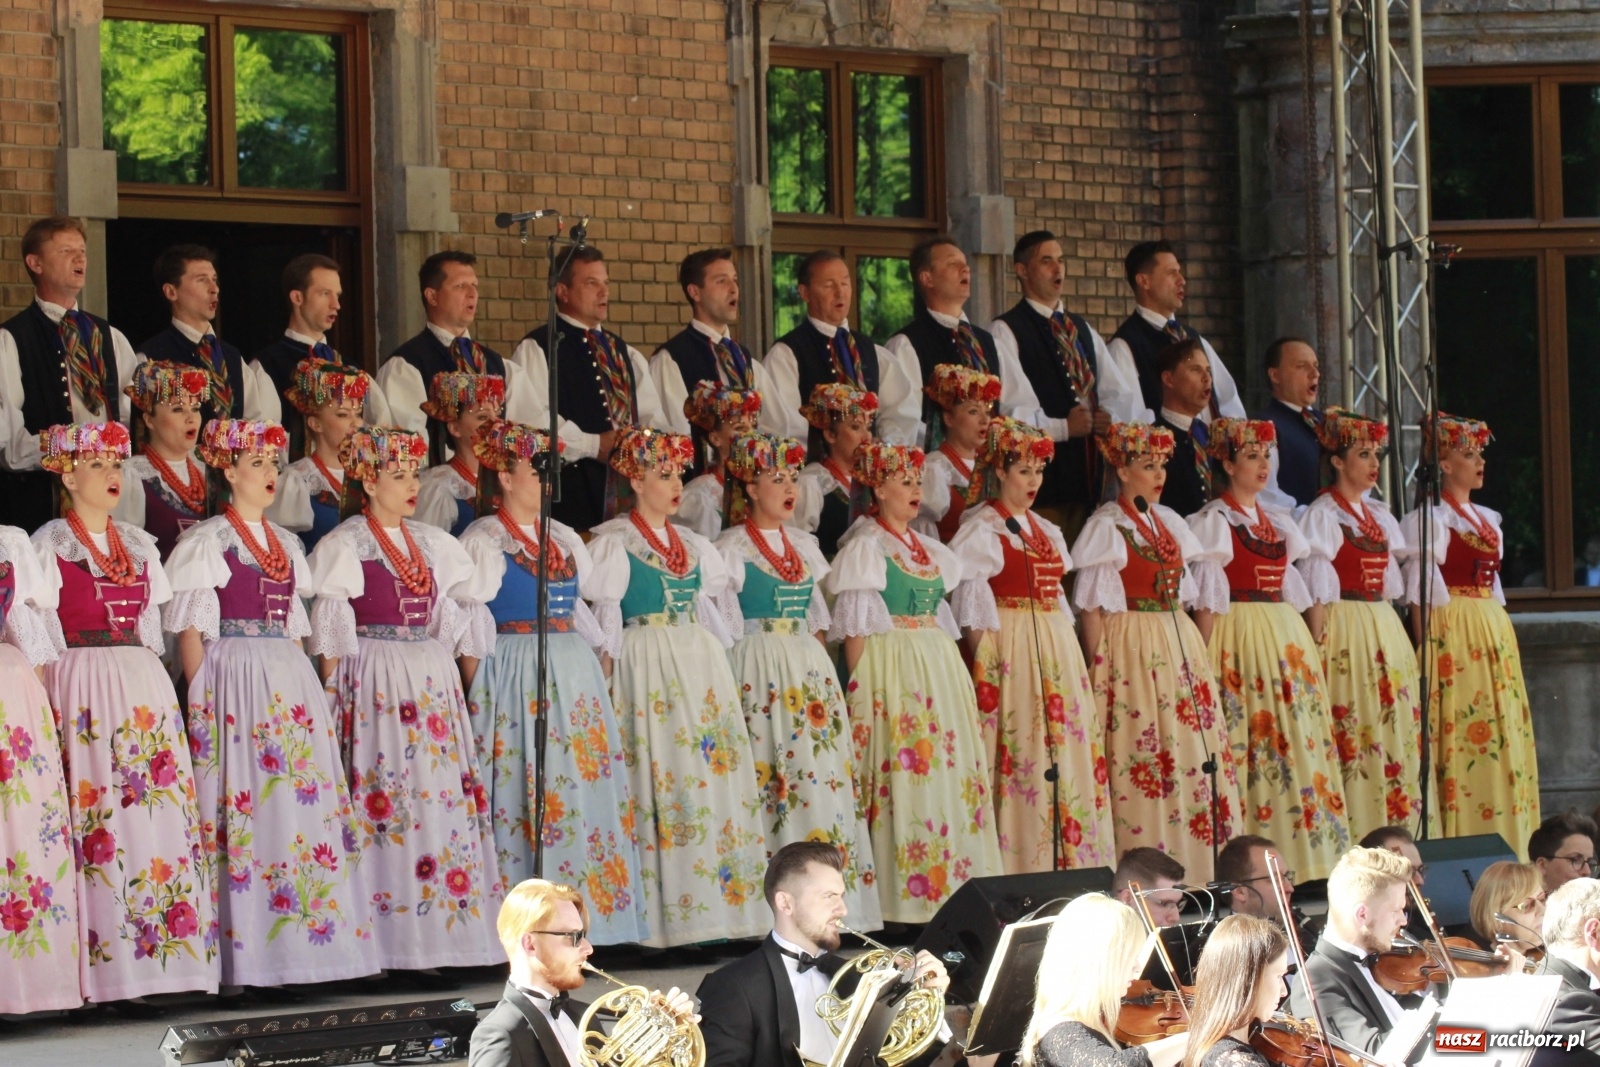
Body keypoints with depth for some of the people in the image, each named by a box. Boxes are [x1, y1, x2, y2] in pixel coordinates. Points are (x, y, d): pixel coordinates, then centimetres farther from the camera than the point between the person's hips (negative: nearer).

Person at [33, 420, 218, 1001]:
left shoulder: (139, 545, 17)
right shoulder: (50, 544, 1)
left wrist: (158, 689, 12)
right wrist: (43, 707, -9)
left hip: (144, 686, 6)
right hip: (82, 687, -5)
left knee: (160, 812, -1)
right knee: (98, 816, -11)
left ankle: (166, 947, 0)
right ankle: (103, 966, -11)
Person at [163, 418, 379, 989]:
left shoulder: (286, 544, 18)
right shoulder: (208, 541, -1)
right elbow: (190, 630, -5)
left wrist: (305, 688, 14)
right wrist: (202, 702, -12)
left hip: (290, 682, 7)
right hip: (233, 679, -7)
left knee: (302, 799, 2)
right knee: (247, 805, -10)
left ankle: (298, 948, 5)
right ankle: (245, 956, -9)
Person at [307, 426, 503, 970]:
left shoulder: (432, 544, 16)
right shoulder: (346, 545, -2)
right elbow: (330, 631, -5)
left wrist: (464, 681, 11)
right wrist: (334, 696, -11)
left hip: (433, 681, 7)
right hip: (374, 683, -6)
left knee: (443, 793, 2)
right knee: (386, 802, -10)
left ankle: (438, 933, 6)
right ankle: (388, 940, -9)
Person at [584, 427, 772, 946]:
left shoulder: (693, 546, 17)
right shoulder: (614, 543, 0)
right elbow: (605, 620, -4)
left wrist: (718, 665, 14)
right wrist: (606, 680, -10)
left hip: (699, 665, 6)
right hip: (644, 668, -6)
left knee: (713, 772, 0)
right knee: (661, 778, -11)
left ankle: (720, 904, 3)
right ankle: (663, 916, -11)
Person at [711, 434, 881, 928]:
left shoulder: (804, 545, 16)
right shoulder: (733, 548, -2)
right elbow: (724, 624, -4)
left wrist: (820, 670, 11)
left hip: (810, 672, 6)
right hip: (759, 675, -6)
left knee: (824, 772, -1)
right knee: (769, 778, -11)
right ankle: (775, 906, -11)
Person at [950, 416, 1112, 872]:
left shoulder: (1047, 532, 18)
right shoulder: (983, 531, -4)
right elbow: (971, 599, -9)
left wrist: (1068, 657, 14)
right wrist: (984, 661, -16)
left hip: (1056, 648, 7)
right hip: (1008, 648, -7)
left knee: (1066, 744, 3)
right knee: (1019, 745, -10)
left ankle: (1066, 859, 6)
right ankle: (1017, 864, -10)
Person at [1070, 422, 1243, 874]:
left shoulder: (1168, 523, 14)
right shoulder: (1107, 528, -7)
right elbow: (1091, 608, -9)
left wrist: (1191, 652, 13)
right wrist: (1098, 669, -15)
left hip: (1178, 646, 7)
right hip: (1130, 649, -7)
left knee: (1191, 752, 4)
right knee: (1143, 760, -9)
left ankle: (1193, 863, 8)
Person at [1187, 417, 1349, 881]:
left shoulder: (1279, 524, 18)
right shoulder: (1213, 523, -2)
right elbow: (1206, 601, -8)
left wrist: (1306, 653, 12)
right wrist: (1205, 663, -15)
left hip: (1287, 645, 7)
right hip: (1237, 644, -7)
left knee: (1296, 739, 2)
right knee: (1244, 745, -11)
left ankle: (1295, 856, 4)